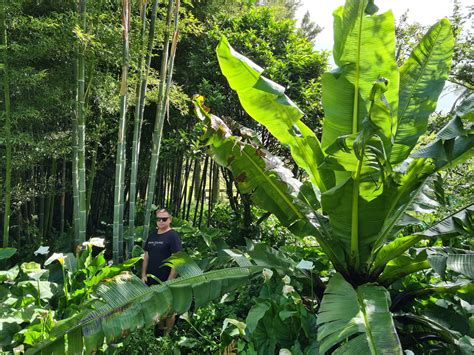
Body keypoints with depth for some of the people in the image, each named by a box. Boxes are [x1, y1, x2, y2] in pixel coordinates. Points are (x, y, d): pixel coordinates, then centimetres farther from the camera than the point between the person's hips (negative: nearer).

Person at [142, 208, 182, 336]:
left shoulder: (173, 235, -12)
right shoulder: (152, 235, 8)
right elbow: (146, 256, 14)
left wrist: (170, 280, -20)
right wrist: (144, 274, 7)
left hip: (166, 281, -6)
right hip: (152, 280, 6)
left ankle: (167, 335, 21)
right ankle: (159, 330, 38)